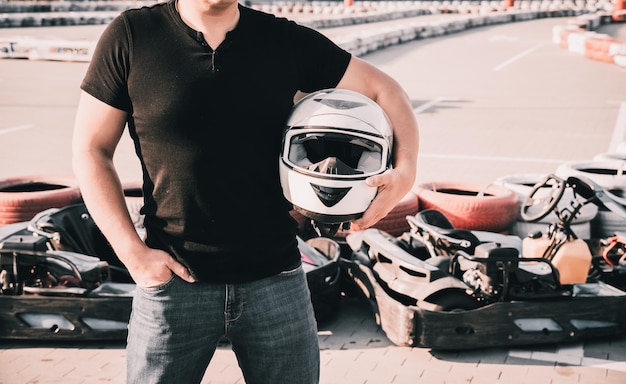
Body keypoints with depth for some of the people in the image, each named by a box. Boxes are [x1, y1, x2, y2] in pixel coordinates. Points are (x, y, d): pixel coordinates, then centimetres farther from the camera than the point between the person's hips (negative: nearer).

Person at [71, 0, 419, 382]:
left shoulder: (287, 41, 1)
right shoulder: (132, 36, -4)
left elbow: (384, 89, 8)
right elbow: (91, 152, -1)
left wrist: (405, 170, -9)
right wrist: (133, 252, -9)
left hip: (275, 279, 2)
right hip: (174, 279, -2)